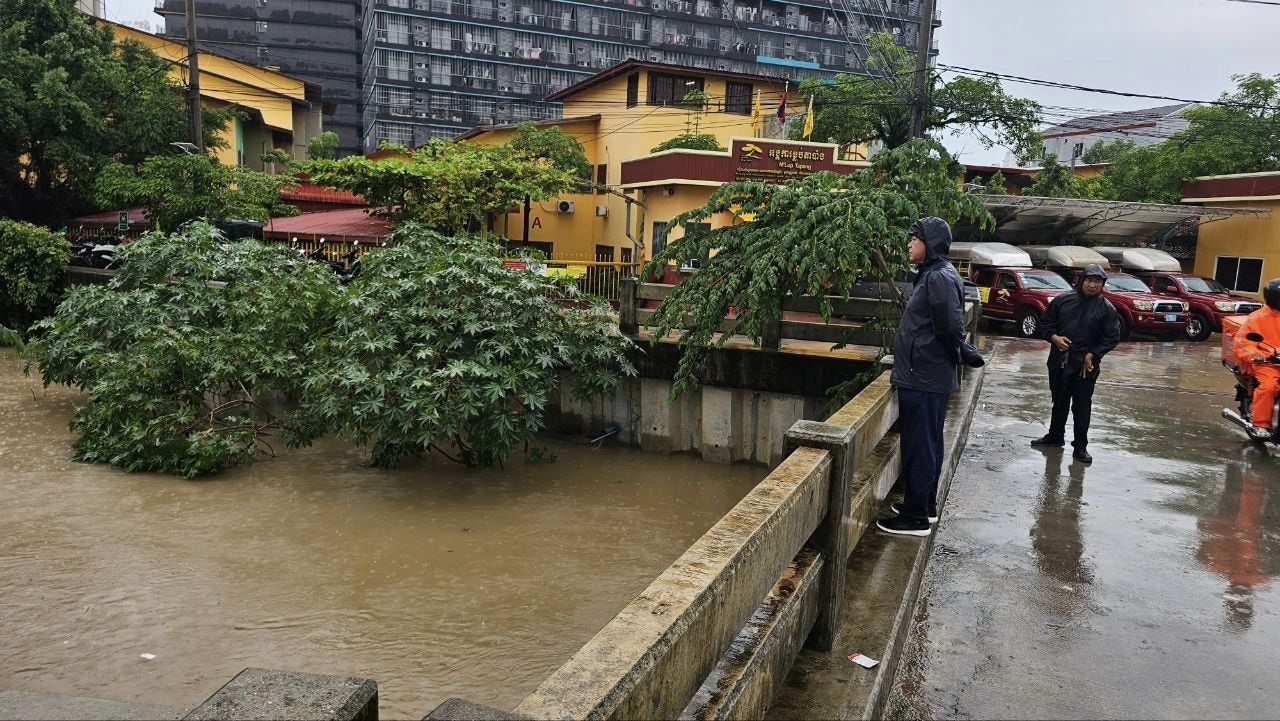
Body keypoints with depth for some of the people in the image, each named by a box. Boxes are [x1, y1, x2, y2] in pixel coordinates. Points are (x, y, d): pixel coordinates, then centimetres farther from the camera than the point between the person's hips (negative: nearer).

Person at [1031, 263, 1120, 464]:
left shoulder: (1107, 309, -4)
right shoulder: (1063, 300, 2)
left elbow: (1113, 337, -3)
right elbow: (1047, 322, 11)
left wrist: (1092, 355, -12)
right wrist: (1054, 337, -8)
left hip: (1086, 364, -3)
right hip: (1059, 361, 3)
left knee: (1082, 406, 1)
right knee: (1059, 401, 17)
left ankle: (1080, 446, 10)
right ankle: (1055, 436, 33)